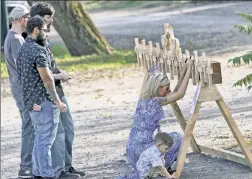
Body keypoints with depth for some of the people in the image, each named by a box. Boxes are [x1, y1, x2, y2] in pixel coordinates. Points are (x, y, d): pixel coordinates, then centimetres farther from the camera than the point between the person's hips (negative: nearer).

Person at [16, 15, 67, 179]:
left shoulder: (23, 49, 13)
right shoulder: (38, 50, -16)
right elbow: (46, 78, -19)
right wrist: (58, 101, -13)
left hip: (31, 102, 9)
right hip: (44, 102, -9)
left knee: (39, 139, 15)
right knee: (45, 141, -6)